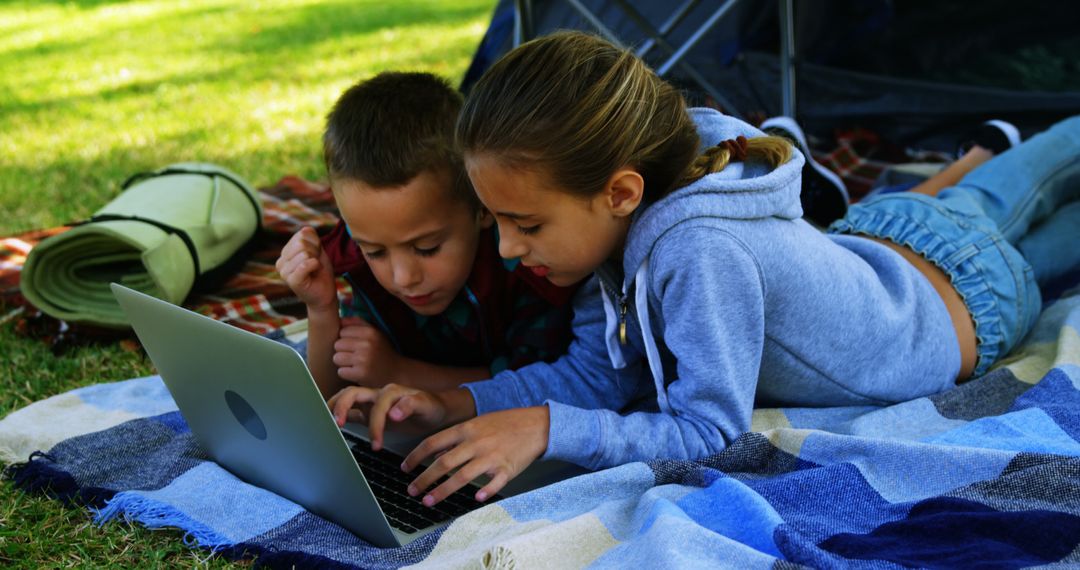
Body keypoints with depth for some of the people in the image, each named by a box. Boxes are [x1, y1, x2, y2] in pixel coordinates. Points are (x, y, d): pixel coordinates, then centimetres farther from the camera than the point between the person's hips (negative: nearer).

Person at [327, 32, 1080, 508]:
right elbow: (594, 372, -21)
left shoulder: (699, 254, -50)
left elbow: (709, 430, -43)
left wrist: (547, 428, -52)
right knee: (989, 200, 37)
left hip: (970, 294, -4)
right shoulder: (630, 214, -27)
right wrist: (456, 403, -34)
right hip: (877, 232, 4)